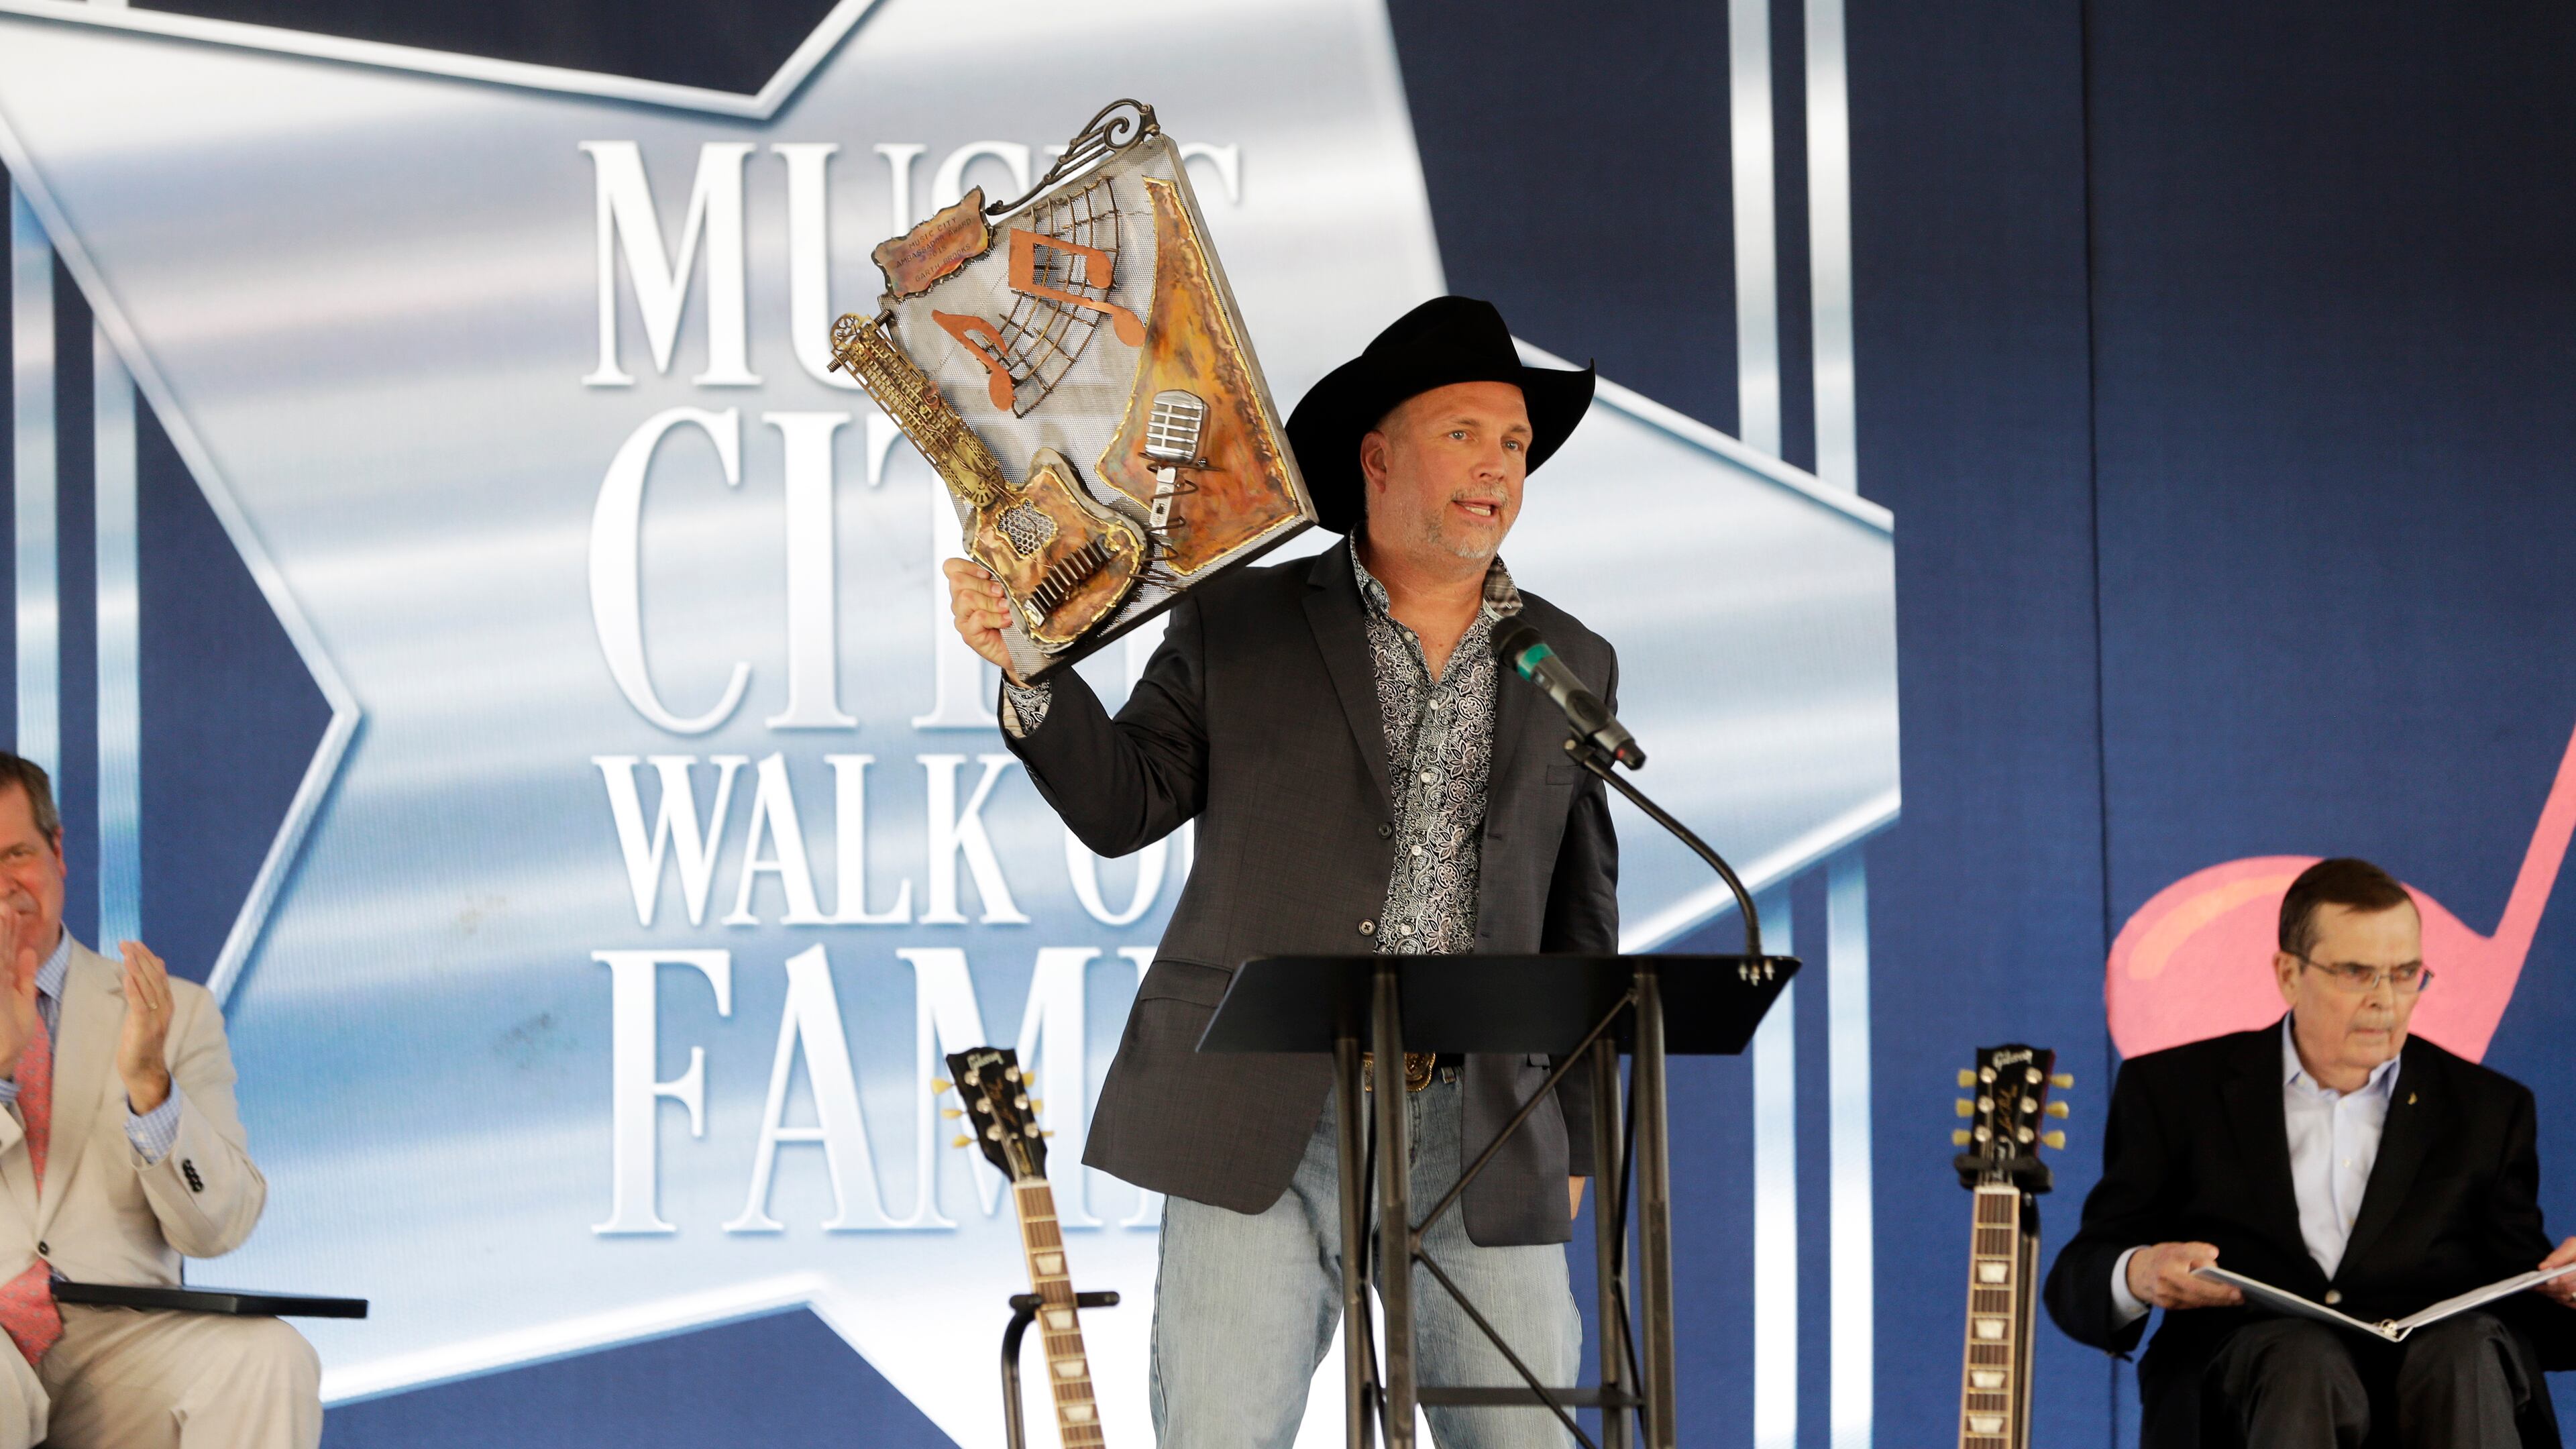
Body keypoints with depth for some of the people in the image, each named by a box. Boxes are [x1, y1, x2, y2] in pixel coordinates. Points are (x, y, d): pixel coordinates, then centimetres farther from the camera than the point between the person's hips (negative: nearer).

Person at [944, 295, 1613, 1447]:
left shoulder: (1572, 667, 14)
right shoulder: (1235, 626, 7)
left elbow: (1582, 917, 17)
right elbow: (1121, 806, 4)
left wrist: (1575, 1140, 13)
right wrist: (1028, 669, -13)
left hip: (1482, 1141, 2)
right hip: (1262, 1128, -2)